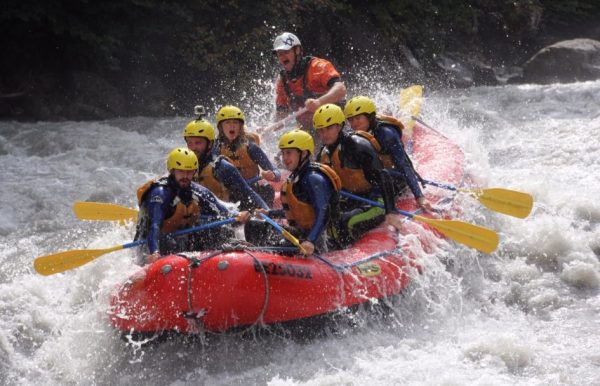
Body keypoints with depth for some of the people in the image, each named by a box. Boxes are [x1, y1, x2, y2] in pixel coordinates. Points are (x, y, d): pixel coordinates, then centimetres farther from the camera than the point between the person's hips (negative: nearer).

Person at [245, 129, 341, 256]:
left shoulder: (313, 179, -16)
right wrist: (270, 213, 29)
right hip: (299, 230, 11)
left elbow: (323, 214, -25)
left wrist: (311, 241, -37)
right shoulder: (295, 177, 13)